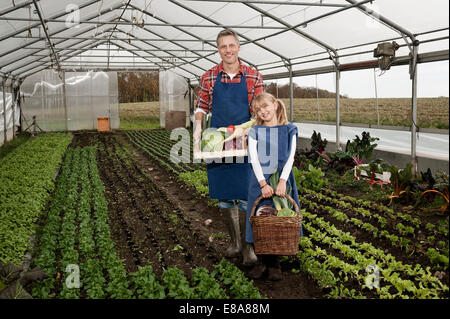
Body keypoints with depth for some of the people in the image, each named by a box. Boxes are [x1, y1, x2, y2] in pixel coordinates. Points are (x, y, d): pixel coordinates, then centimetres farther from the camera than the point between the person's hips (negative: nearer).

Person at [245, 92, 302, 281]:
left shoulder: (289, 130, 4)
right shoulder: (255, 132, 4)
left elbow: (290, 157, -5)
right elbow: (254, 159, -5)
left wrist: (282, 181, -18)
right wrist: (263, 184, -16)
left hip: (282, 180, 0)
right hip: (260, 181, 0)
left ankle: (274, 264, 17)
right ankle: (263, 262, 18)